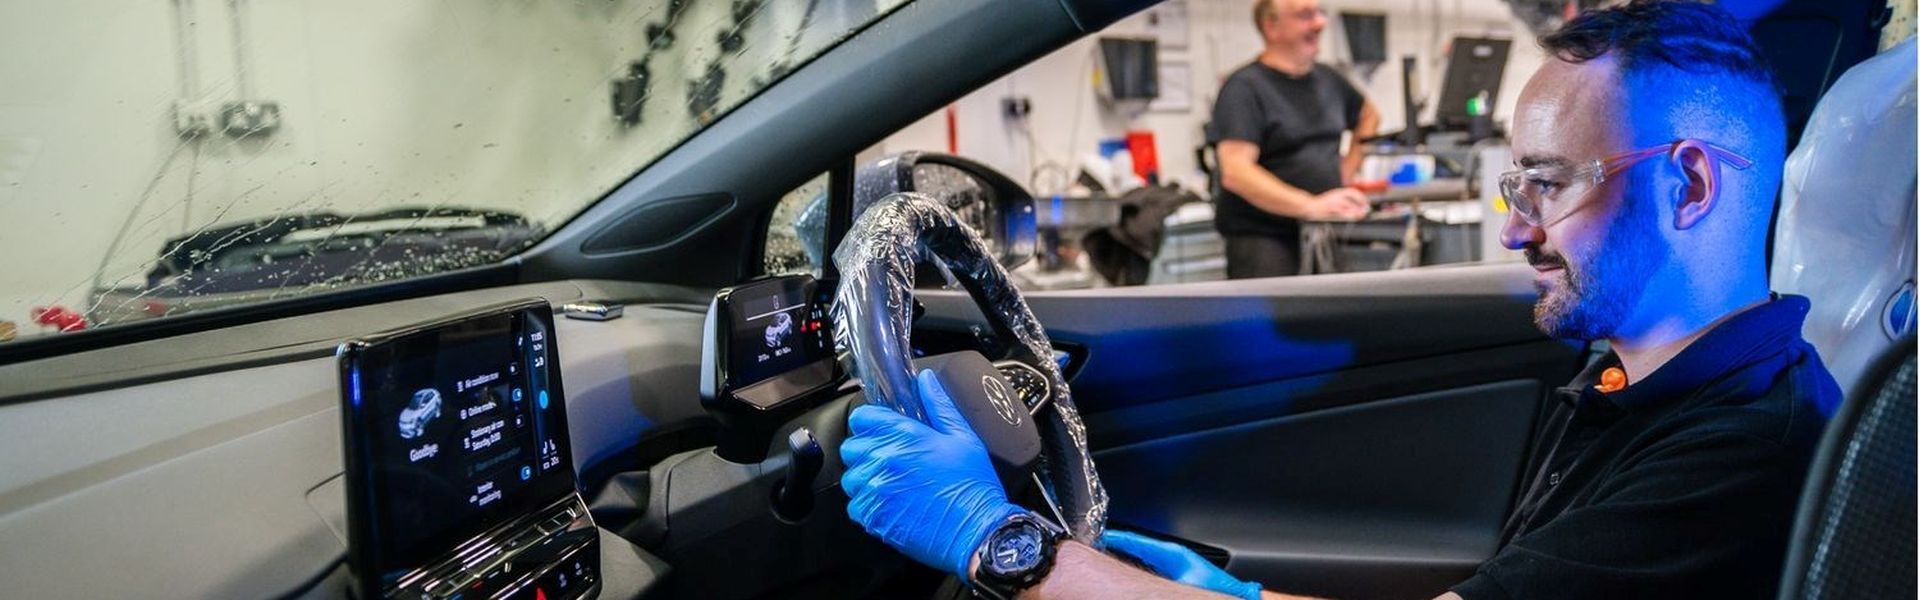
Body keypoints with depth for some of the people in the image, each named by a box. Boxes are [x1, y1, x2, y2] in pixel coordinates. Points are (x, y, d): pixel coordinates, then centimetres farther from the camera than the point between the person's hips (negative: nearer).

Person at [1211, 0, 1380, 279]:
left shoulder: (1328, 79, 14)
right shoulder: (1244, 87, -10)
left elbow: (1368, 116, 35)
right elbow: (1236, 173, -21)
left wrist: (1347, 171, 16)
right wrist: (1312, 206, -30)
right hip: (1263, 239, -7)